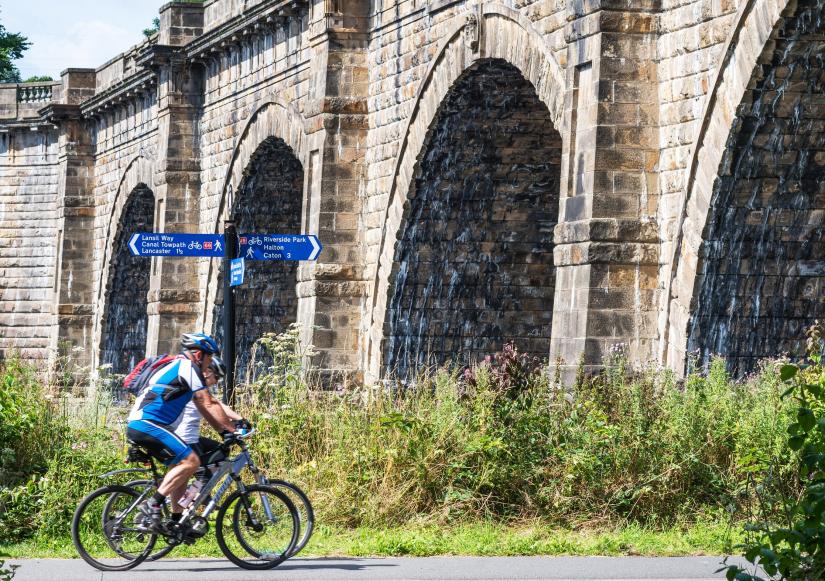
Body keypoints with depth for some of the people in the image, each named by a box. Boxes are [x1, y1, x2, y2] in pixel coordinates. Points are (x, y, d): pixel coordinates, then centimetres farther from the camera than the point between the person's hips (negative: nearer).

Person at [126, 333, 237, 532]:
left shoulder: (177, 367, 25)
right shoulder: (188, 367, -5)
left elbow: (203, 407, 27)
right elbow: (208, 405, -8)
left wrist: (224, 430, 22)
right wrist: (232, 430, -3)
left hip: (138, 425, 10)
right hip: (148, 425, -10)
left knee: (181, 465, 15)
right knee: (190, 461, -16)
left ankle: (177, 520, 13)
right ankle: (153, 505, -20)